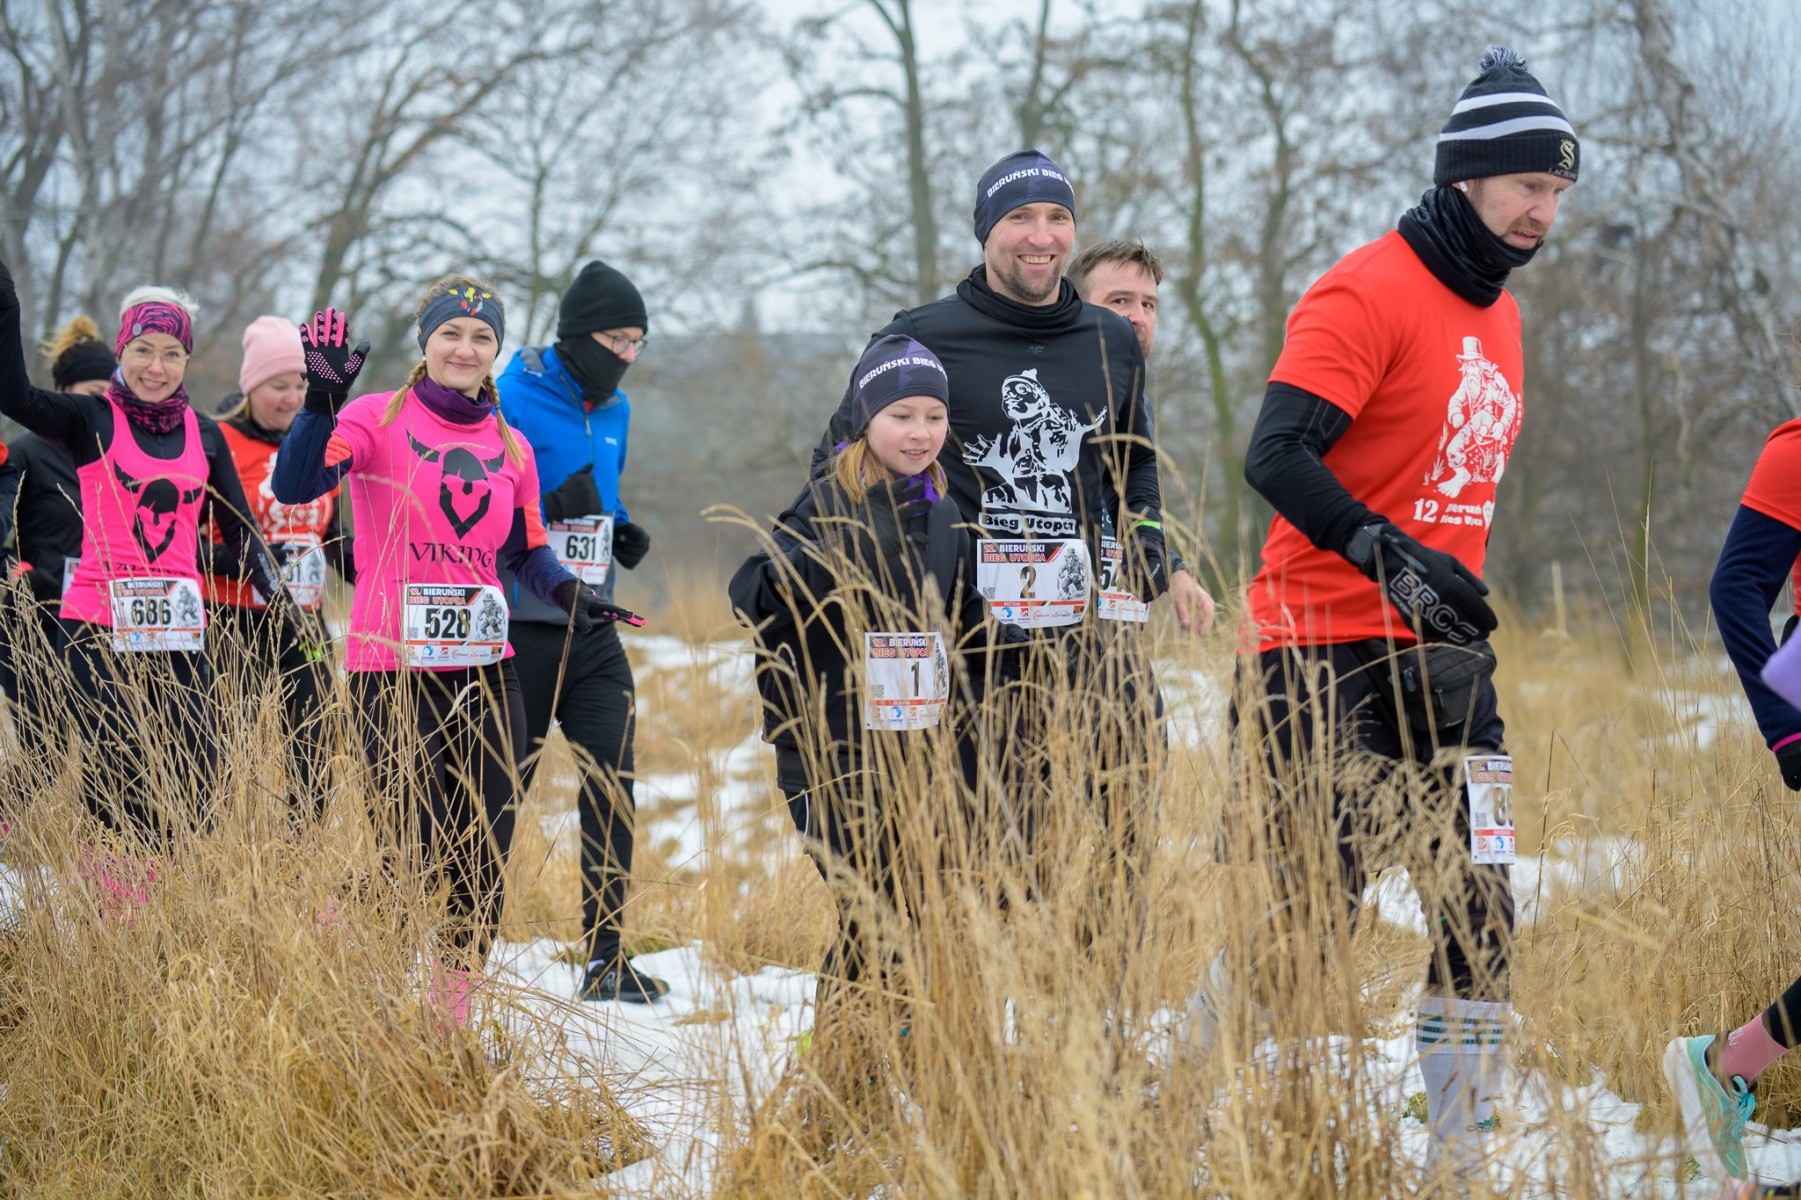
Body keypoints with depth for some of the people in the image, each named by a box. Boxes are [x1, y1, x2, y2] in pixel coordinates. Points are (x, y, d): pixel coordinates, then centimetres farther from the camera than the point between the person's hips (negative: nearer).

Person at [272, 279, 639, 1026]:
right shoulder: (377, 419, -2)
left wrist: (567, 592, -1)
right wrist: (322, 402, -30)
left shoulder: (510, 448, 13)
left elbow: (527, 553, 20)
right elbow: (295, 486, -16)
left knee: (485, 857, 3)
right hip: (395, 672, -5)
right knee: (416, 855, -9)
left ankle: (452, 1020, 15)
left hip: (486, 671, 5)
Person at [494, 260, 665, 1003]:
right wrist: (554, 507, -25)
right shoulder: (513, 400, -11)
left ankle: (605, 959, 2)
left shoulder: (614, 411, 12)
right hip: (521, 628, -6)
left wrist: (622, 531, 7)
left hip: (593, 632, 6)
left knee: (611, 788, -2)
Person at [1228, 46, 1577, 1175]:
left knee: (1482, 918, 2)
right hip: (1330, 658, -8)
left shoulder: (1498, 316, 16)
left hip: (1442, 659, 8)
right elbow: (1277, 455, -21)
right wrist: (1390, 557, -30)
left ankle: (1464, 1159, 8)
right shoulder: (1370, 293, -11)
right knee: (1307, 920, -6)